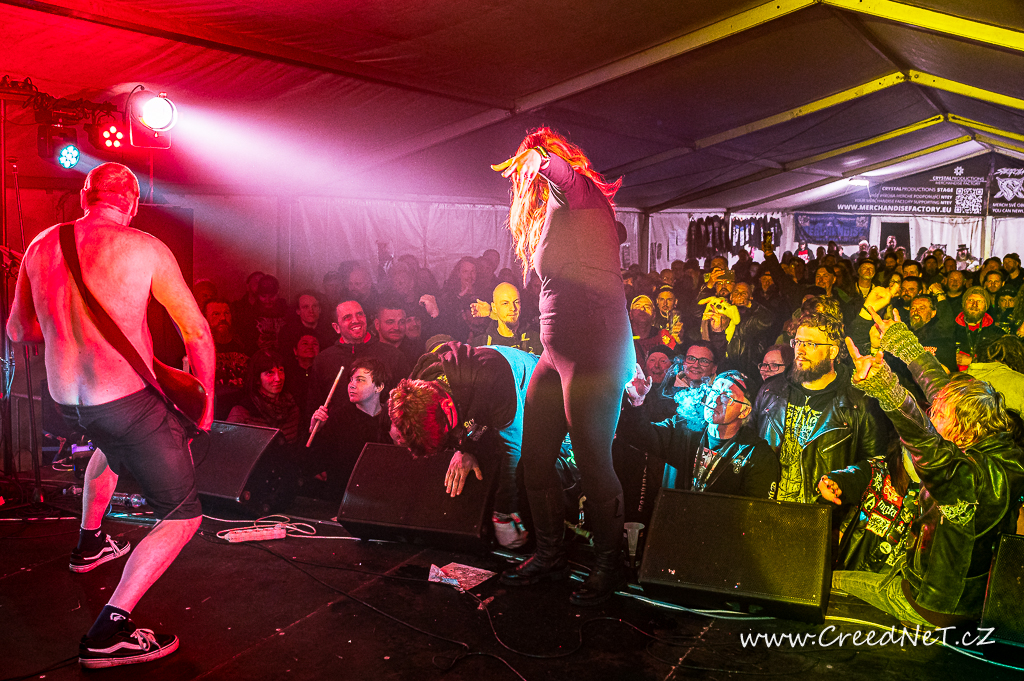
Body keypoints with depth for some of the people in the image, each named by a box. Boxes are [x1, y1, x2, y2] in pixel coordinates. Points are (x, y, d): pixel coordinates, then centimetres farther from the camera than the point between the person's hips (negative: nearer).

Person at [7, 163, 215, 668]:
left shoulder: (40, 247, 4)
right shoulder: (145, 248, -11)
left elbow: (17, 331, 16)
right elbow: (197, 332, -8)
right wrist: (205, 399, 6)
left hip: (64, 400, 7)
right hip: (128, 402, -7)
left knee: (110, 446, 42)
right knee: (183, 517, 4)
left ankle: (89, 544, 54)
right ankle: (109, 633, -6)